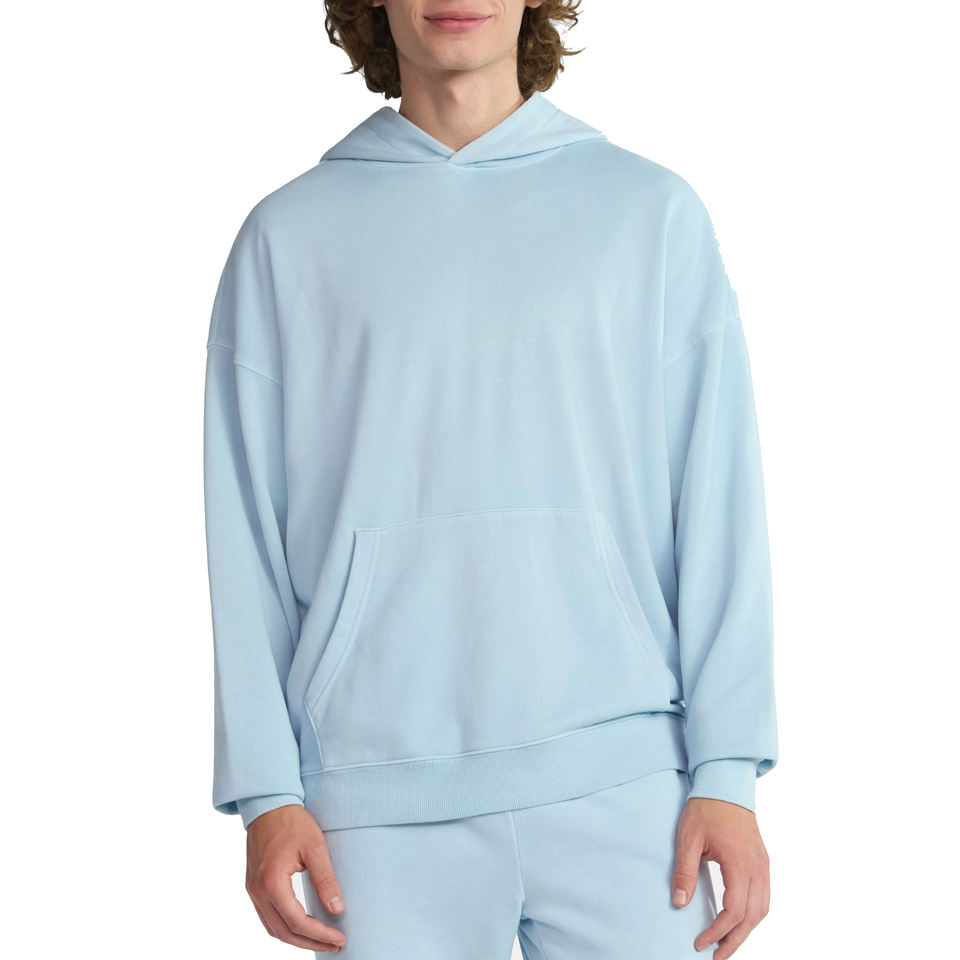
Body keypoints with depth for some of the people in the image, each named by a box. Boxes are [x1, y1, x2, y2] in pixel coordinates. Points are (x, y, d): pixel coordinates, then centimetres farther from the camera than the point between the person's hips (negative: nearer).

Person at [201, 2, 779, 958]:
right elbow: (246, 532, 7)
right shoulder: (288, 235, 8)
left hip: (619, 777, 0)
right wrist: (265, 789, 0)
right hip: (382, 791, 0)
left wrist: (728, 770, -3)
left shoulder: (653, 212, 7)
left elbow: (717, 507, 4)